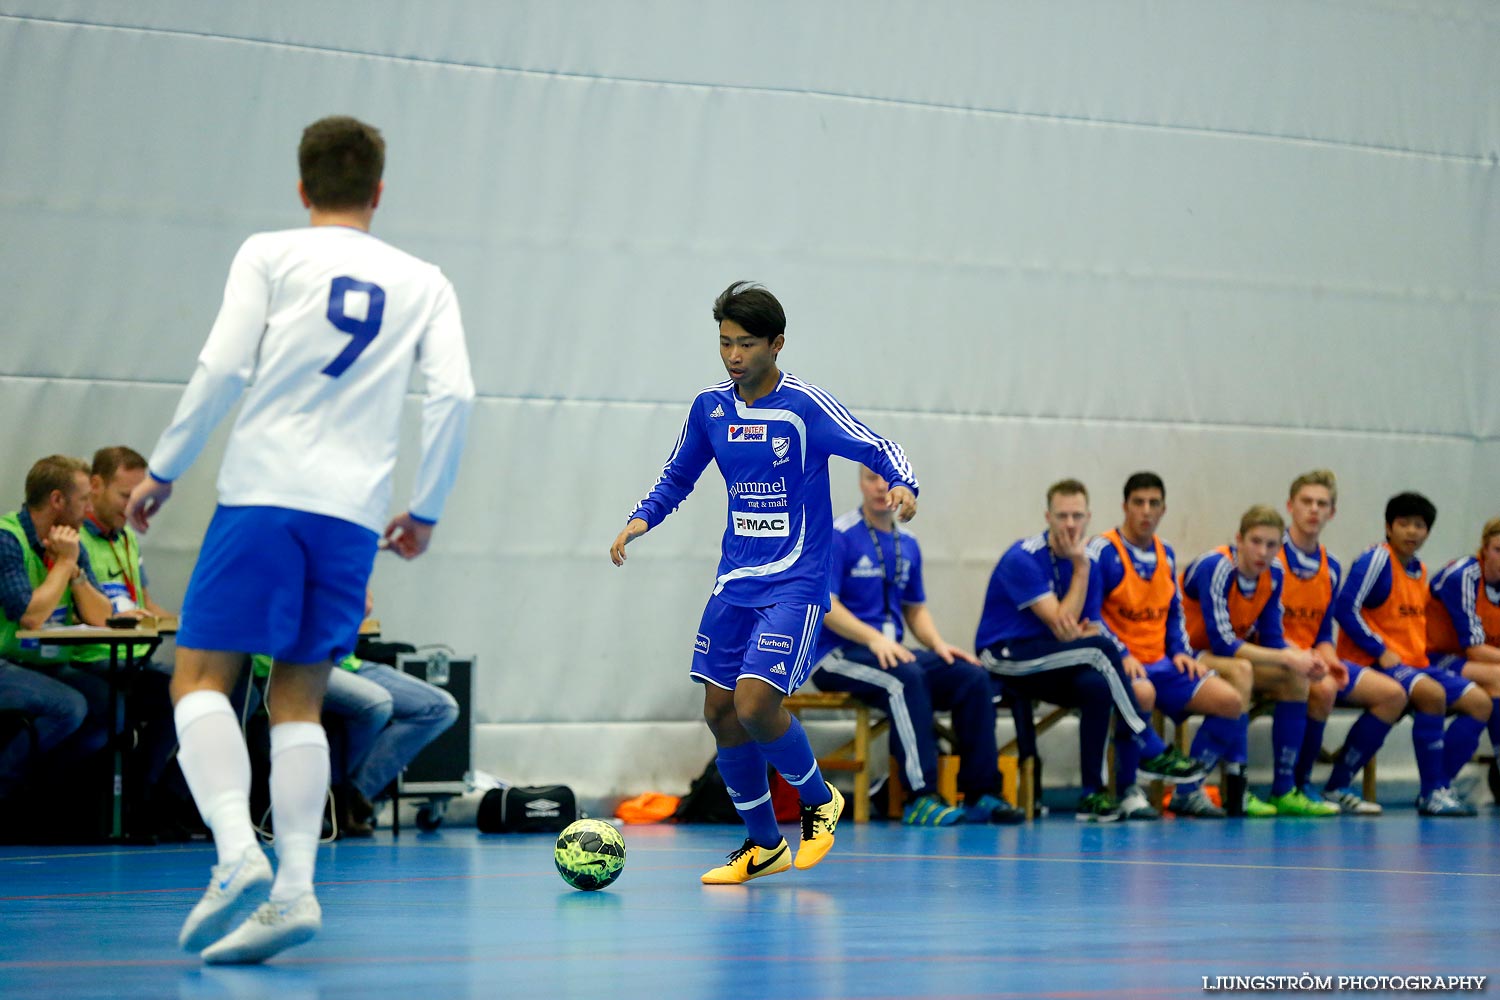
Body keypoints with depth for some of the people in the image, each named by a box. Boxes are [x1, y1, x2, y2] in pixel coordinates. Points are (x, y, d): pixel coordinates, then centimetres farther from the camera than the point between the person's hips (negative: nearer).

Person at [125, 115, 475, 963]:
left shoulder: (269, 255, 6)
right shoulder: (422, 282, 14)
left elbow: (223, 370, -3)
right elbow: (455, 395, 4)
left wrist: (162, 472, 6)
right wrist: (426, 511, 14)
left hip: (263, 491, -3)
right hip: (354, 512, 3)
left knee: (201, 677, 0)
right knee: (299, 702, 9)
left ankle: (237, 851, -22)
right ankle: (295, 891, -4)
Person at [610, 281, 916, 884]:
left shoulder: (806, 407, -12)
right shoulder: (710, 408, 5)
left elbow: (881, 450, -11)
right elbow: (677, 477, 19)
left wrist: (901, 486, -32)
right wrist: (641, 519, 2)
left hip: (795, 582, -6)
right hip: (734, 581, 6)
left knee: (755, 704, -18)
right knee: (719, 709, 4)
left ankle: (819, 801, 10)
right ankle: (763, 846, 20)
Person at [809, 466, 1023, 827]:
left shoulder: (907, 546, 14)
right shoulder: (838, 537, -8)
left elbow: (915, 608, 22)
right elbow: (824, 605, -16)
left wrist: (938, 644, 1)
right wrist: (874, 638, -29)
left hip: (890, 653, 7)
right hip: (836, 655, -7)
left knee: (973, 677, -13)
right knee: (904, 678, -36)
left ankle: (979, 794, -12)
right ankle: (921, 799, -36)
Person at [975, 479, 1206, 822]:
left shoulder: (1084, 562, 6)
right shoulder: (1022, 559, -15)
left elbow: (1088, 630, 5)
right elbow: (1061, 626, -21)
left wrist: (1082, 632, -20)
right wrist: (1080, 568, -14)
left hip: (1048, 667, 6)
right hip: (1005, 658, -6)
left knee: (1097, 686, -28)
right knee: (1101, 650, -26)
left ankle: (1093, 793, -22)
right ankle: (1152, 751, -20)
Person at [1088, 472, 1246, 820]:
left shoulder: (1166, 555, 13)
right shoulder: (1103, 552, -8)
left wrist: (1180, 652, 4)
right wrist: (1122, 655, -24)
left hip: (1160, 662, 7)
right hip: (1119, 661, -7)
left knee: (1230, 701, -7)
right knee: (1141, 694, -41)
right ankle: (1128, 791, -23)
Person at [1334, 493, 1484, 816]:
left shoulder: (1420, 570, 16)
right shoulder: (1376, 559, -9)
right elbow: (1344, 608, -17)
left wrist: (1423, 655, 9)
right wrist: (1381, 651, -18)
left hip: (1415, 665, 9)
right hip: (1372, 662, -9)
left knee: (1479, 703, -4)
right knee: (1432, 693, -35)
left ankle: (1437, 787, -7)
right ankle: (1431, 793, -27)